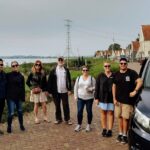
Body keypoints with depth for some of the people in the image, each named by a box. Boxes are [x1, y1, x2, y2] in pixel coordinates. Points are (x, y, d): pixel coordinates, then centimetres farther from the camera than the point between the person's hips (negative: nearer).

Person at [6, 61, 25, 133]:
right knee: (11, 113, -4)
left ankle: (21, 125, 29)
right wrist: (6, 95, -5)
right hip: (10, 97, -3)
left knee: (20, 111, 13)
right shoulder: (8, 75, -3)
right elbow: (5, 86, 0)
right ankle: (9, 126, 15)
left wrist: (23, 97, 4)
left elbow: (22, 87, 7)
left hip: (19, 97, 3)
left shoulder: (21, 76, 5)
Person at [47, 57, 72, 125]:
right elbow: (49, 81, -3)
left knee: (66, 105, 6)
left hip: (64, 91, 1)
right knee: (57, 106, 10)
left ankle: (67, 119, 17)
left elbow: (69, 80, 5)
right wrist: (49, 90, -6)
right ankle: (58, 119, 23)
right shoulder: (53, 70, -3)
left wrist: (69, 89, 2)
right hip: (56, 91, 0)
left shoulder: (66, 70, 2)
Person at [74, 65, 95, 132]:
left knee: (89, 111, 6)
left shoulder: (92, 78, -1)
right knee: (79, 111, -1)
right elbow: (76, 87, 10)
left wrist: (89, 89, -21)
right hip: (80, 98, 2)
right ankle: (79, 125, 13)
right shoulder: (78, 78, 8)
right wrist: (75, 96, 3)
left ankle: (88, 125, 20)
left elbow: (95, 87, -3)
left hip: (89, 98, -2)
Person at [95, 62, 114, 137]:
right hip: (103, 97, 1)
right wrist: (96, 97, -2)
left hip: (111, 97, -1)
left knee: (110, 113, 4)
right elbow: (97, 87, 2)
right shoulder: (100, 76, 2)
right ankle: (104, 129, 18)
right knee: (103, 112, 7)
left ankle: (109, 130, 11)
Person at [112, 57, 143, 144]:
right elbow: (114, 86, 13)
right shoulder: (116, 74, 9)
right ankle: (120, 133, 23)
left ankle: (125, 135, 11)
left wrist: (135, 91, -25)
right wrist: (114, 98, 6)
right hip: (118, 100, 4)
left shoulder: (132, 73, -6)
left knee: (125, 118, -2)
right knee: (120, 117, 10)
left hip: (128, 101, -4)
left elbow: (140, 81, -16)